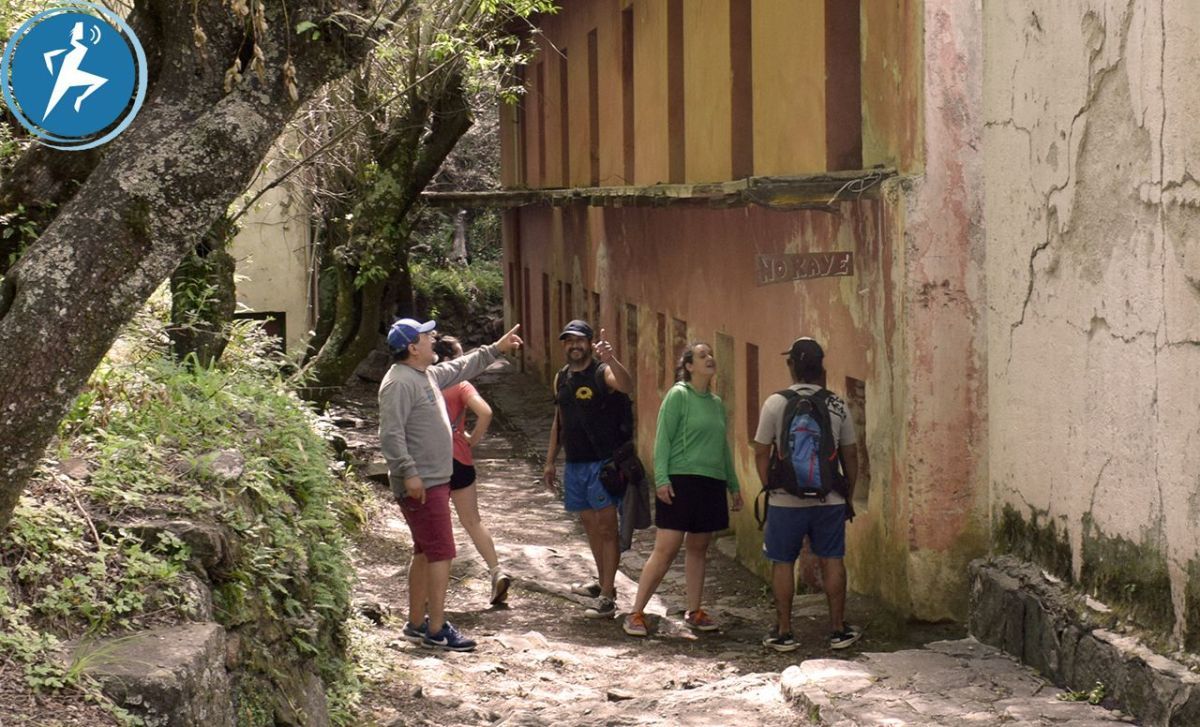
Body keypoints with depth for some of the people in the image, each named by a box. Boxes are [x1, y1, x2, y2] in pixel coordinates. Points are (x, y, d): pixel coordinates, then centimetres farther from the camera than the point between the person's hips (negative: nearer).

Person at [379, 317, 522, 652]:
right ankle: (437, 630, -8)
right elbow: (391, 434, -24)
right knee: (441, 552, -10)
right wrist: (408, 473, -28)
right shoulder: (399, 382, -18)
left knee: (426, 552, 15)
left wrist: (496, 349, 34)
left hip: (436, 480, 11)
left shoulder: (428, 374, 14)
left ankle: (416, 624, 23)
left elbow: (460, 369, 33)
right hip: (421, 484, -11)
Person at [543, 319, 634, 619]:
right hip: (574, 464, 7)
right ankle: (602, 583, 31)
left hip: (603, 462, -7)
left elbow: (627, 386, -32)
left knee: (606, 527, -8)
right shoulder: (562, 378, 12)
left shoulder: (603, 373, -9)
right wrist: (550, 461, 19)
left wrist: (610, 359, -49)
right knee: (591, 526, 17)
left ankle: (607, 597, -9)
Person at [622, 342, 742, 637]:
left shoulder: (717, 403, 13)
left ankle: (693, 612, 21)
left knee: (698, 549, 11)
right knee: (666, 550, -8)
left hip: (711, 485, 6)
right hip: (681, 480, -6)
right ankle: (636, 614, -2)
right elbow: (663, 439, -10)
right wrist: (661, 479, -18)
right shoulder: (678, 395, -6)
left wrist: (734, 485, 22)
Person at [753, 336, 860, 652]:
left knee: (783, 562, 7)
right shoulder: (836, 405, 0)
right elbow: (850, 454, 6)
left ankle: (783, 632, 9)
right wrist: (849, 493, 17)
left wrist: (770, 488, 9)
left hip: (786, 499, -2)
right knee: (832, 560, 9)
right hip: (829, 498, 2)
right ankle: (838, 629, 13)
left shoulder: (776, 403, -7)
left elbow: (761, 452, -3)